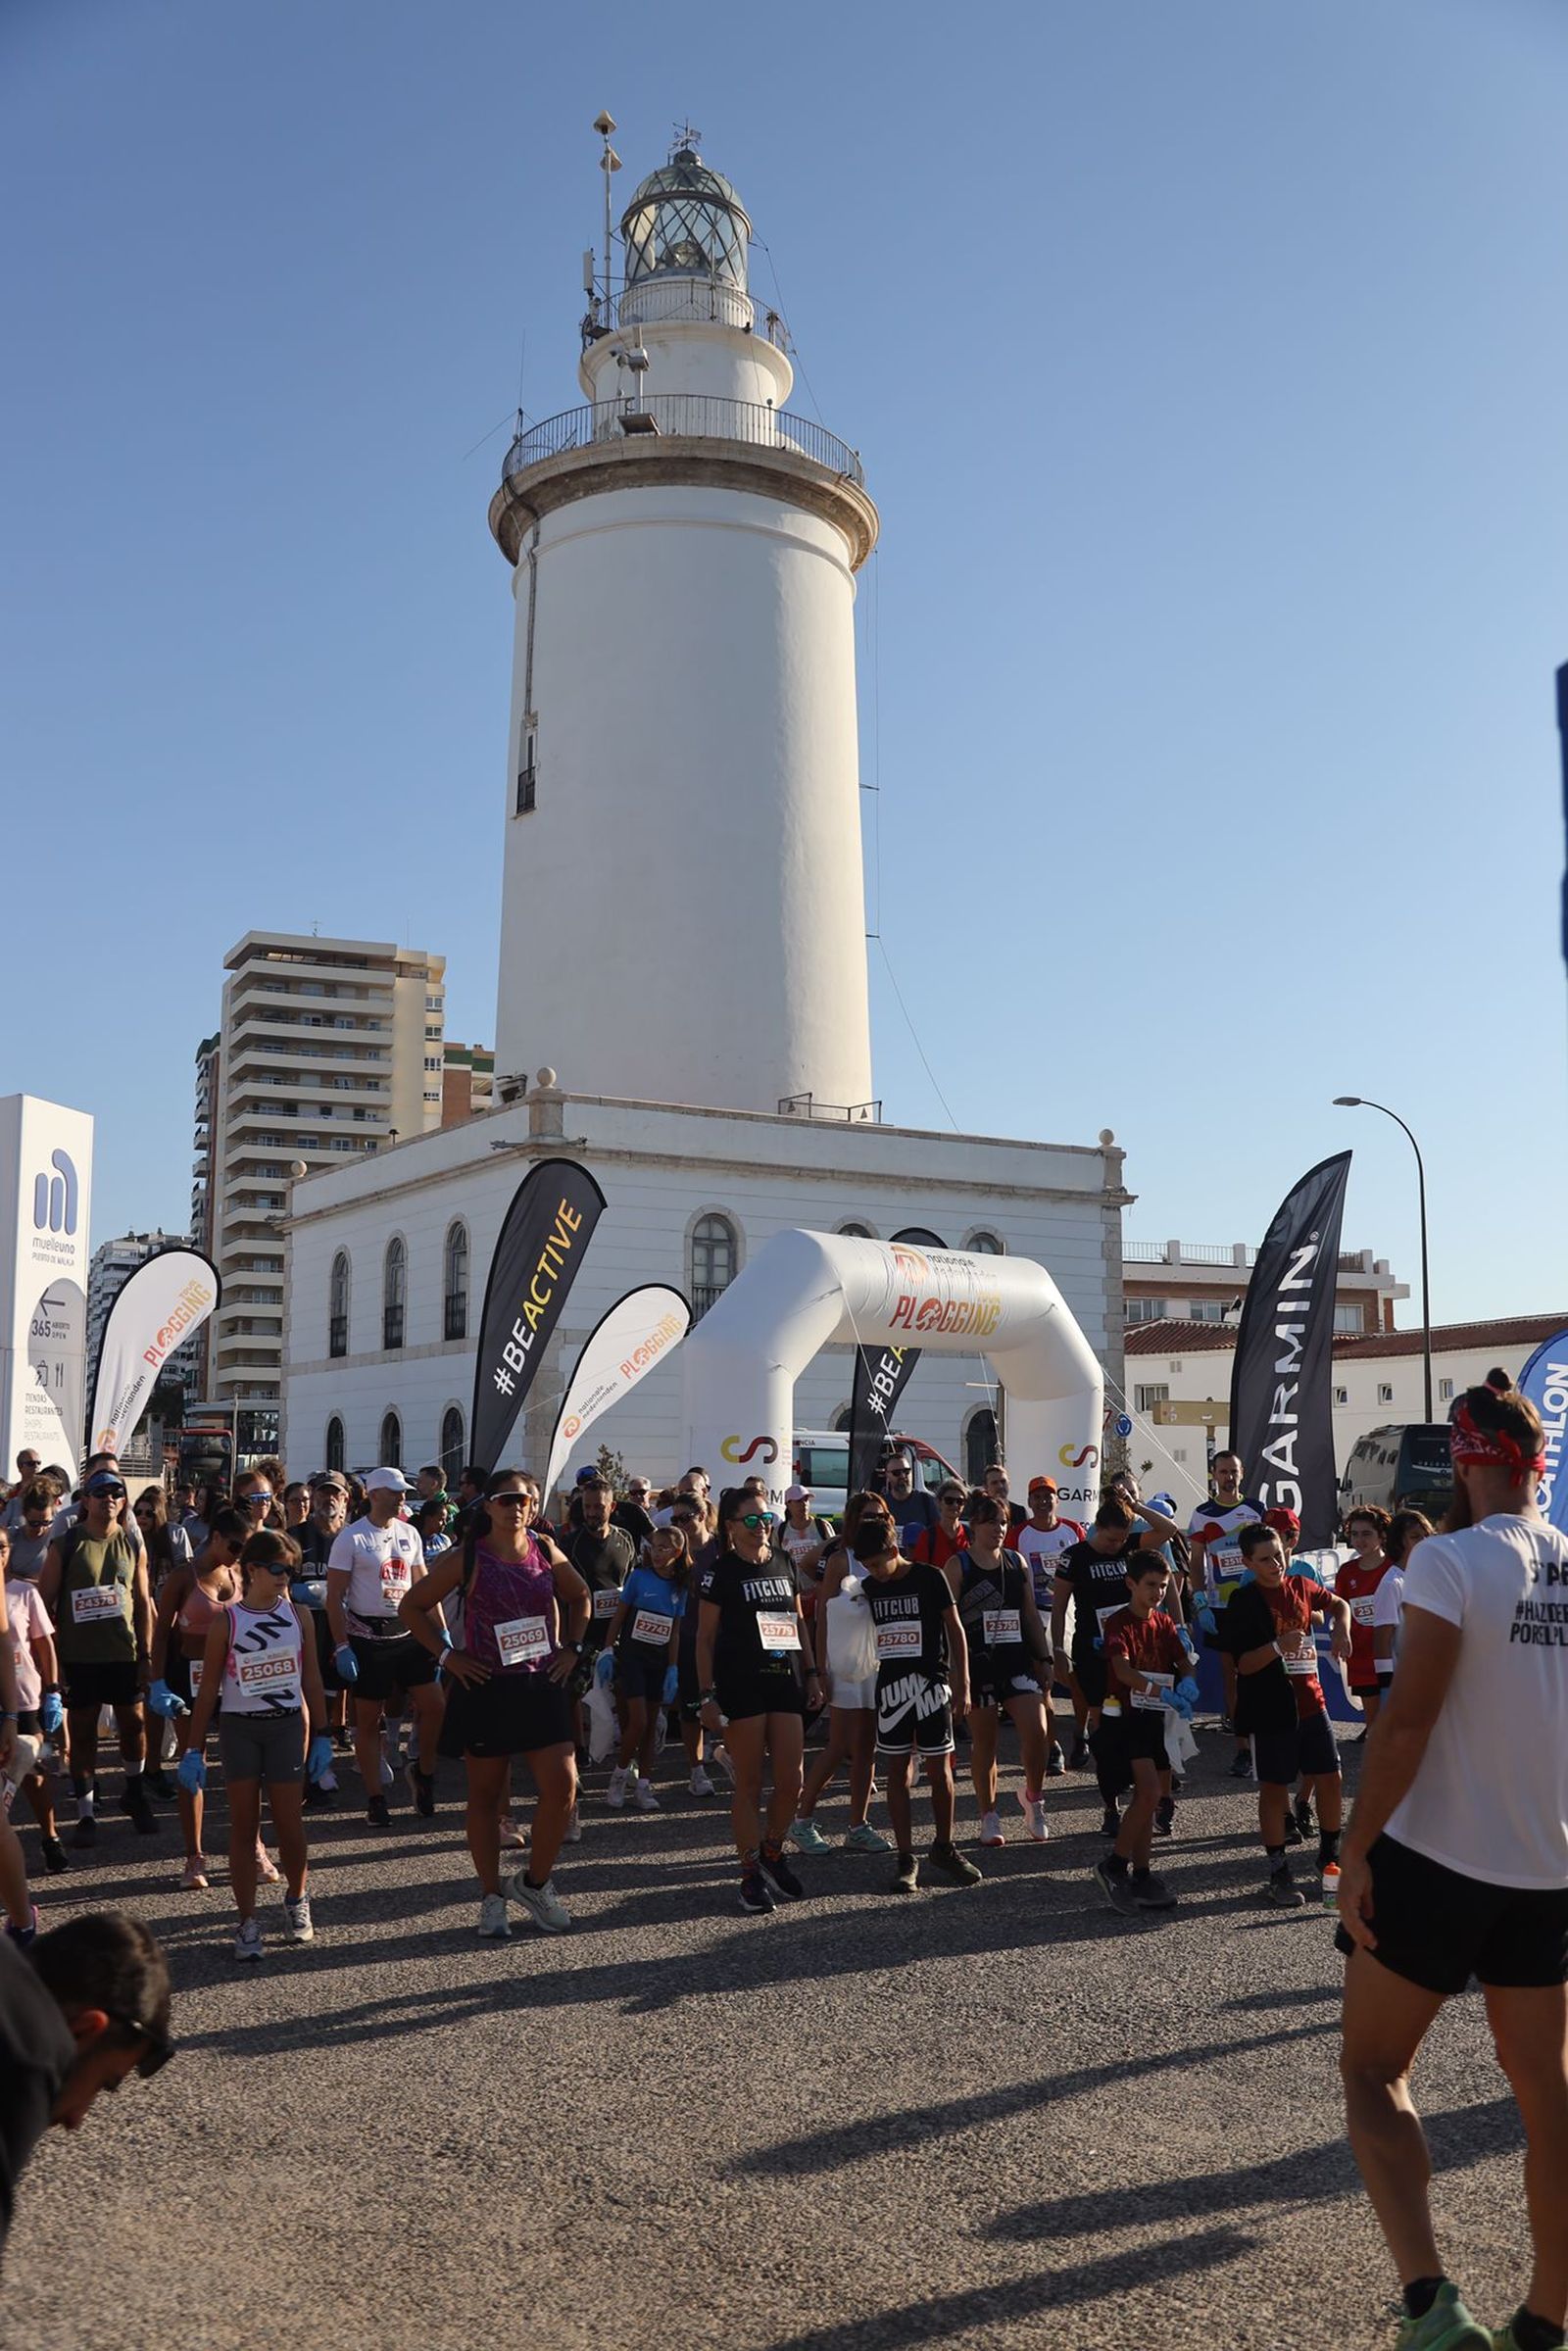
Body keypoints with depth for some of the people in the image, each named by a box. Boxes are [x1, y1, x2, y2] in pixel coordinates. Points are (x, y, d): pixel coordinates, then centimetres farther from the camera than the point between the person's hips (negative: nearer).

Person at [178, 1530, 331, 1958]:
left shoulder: (299, 1615, 0)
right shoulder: (225, 1620, -6)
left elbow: (311, 1680, 6)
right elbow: (208, 1688, -2)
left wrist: (321, 1735, 5)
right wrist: (194, 1749, -2)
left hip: (287, 1725, 1)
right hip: (238, 1728, -1)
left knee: (290, 1824, 3)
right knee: (244, 1826, 4)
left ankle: (296, 1900, 29)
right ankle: (248, 1923, 13)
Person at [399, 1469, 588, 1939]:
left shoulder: (546, 1552, 2)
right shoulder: (467, 1559, -7)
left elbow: (580, 1596, 19)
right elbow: (412, 1606, -2)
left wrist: (573, 1647, 8)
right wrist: (446, 1655, -8)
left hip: (542, 1685, 3)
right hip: (485, 1689, -3)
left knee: (563, 1786, -5)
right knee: (486, 1795, 8)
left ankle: (534, 1883, 16)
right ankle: (492, 1896, 22)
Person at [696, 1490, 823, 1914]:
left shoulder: (783, 1566, 12)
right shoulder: (719, 1573, -4)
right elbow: (705, 1638, -4)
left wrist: (812, 1674, 14)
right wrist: (707, 1695, -10)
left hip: (786, 1683, 5)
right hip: (741, 1686, -5)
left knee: (791, 1782, 2)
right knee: (749, 1784, 1)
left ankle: (772, 1854, 25)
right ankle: (751, 1874, 12)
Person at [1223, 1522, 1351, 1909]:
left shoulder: (1300, 1586, 5)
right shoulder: (1243, 1602, -11)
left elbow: (1339, 1604, 26)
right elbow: (1242, 1664, -15)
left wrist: (1341, 1630, 6)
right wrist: (1278, 1646, -29)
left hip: (1310, 1702, 5)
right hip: (1269, 1710, -5)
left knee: (1329, 1777, 8)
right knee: (1274, 1788, 2)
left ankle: (1329, 1856, 28)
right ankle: (1278, 1874, 12)